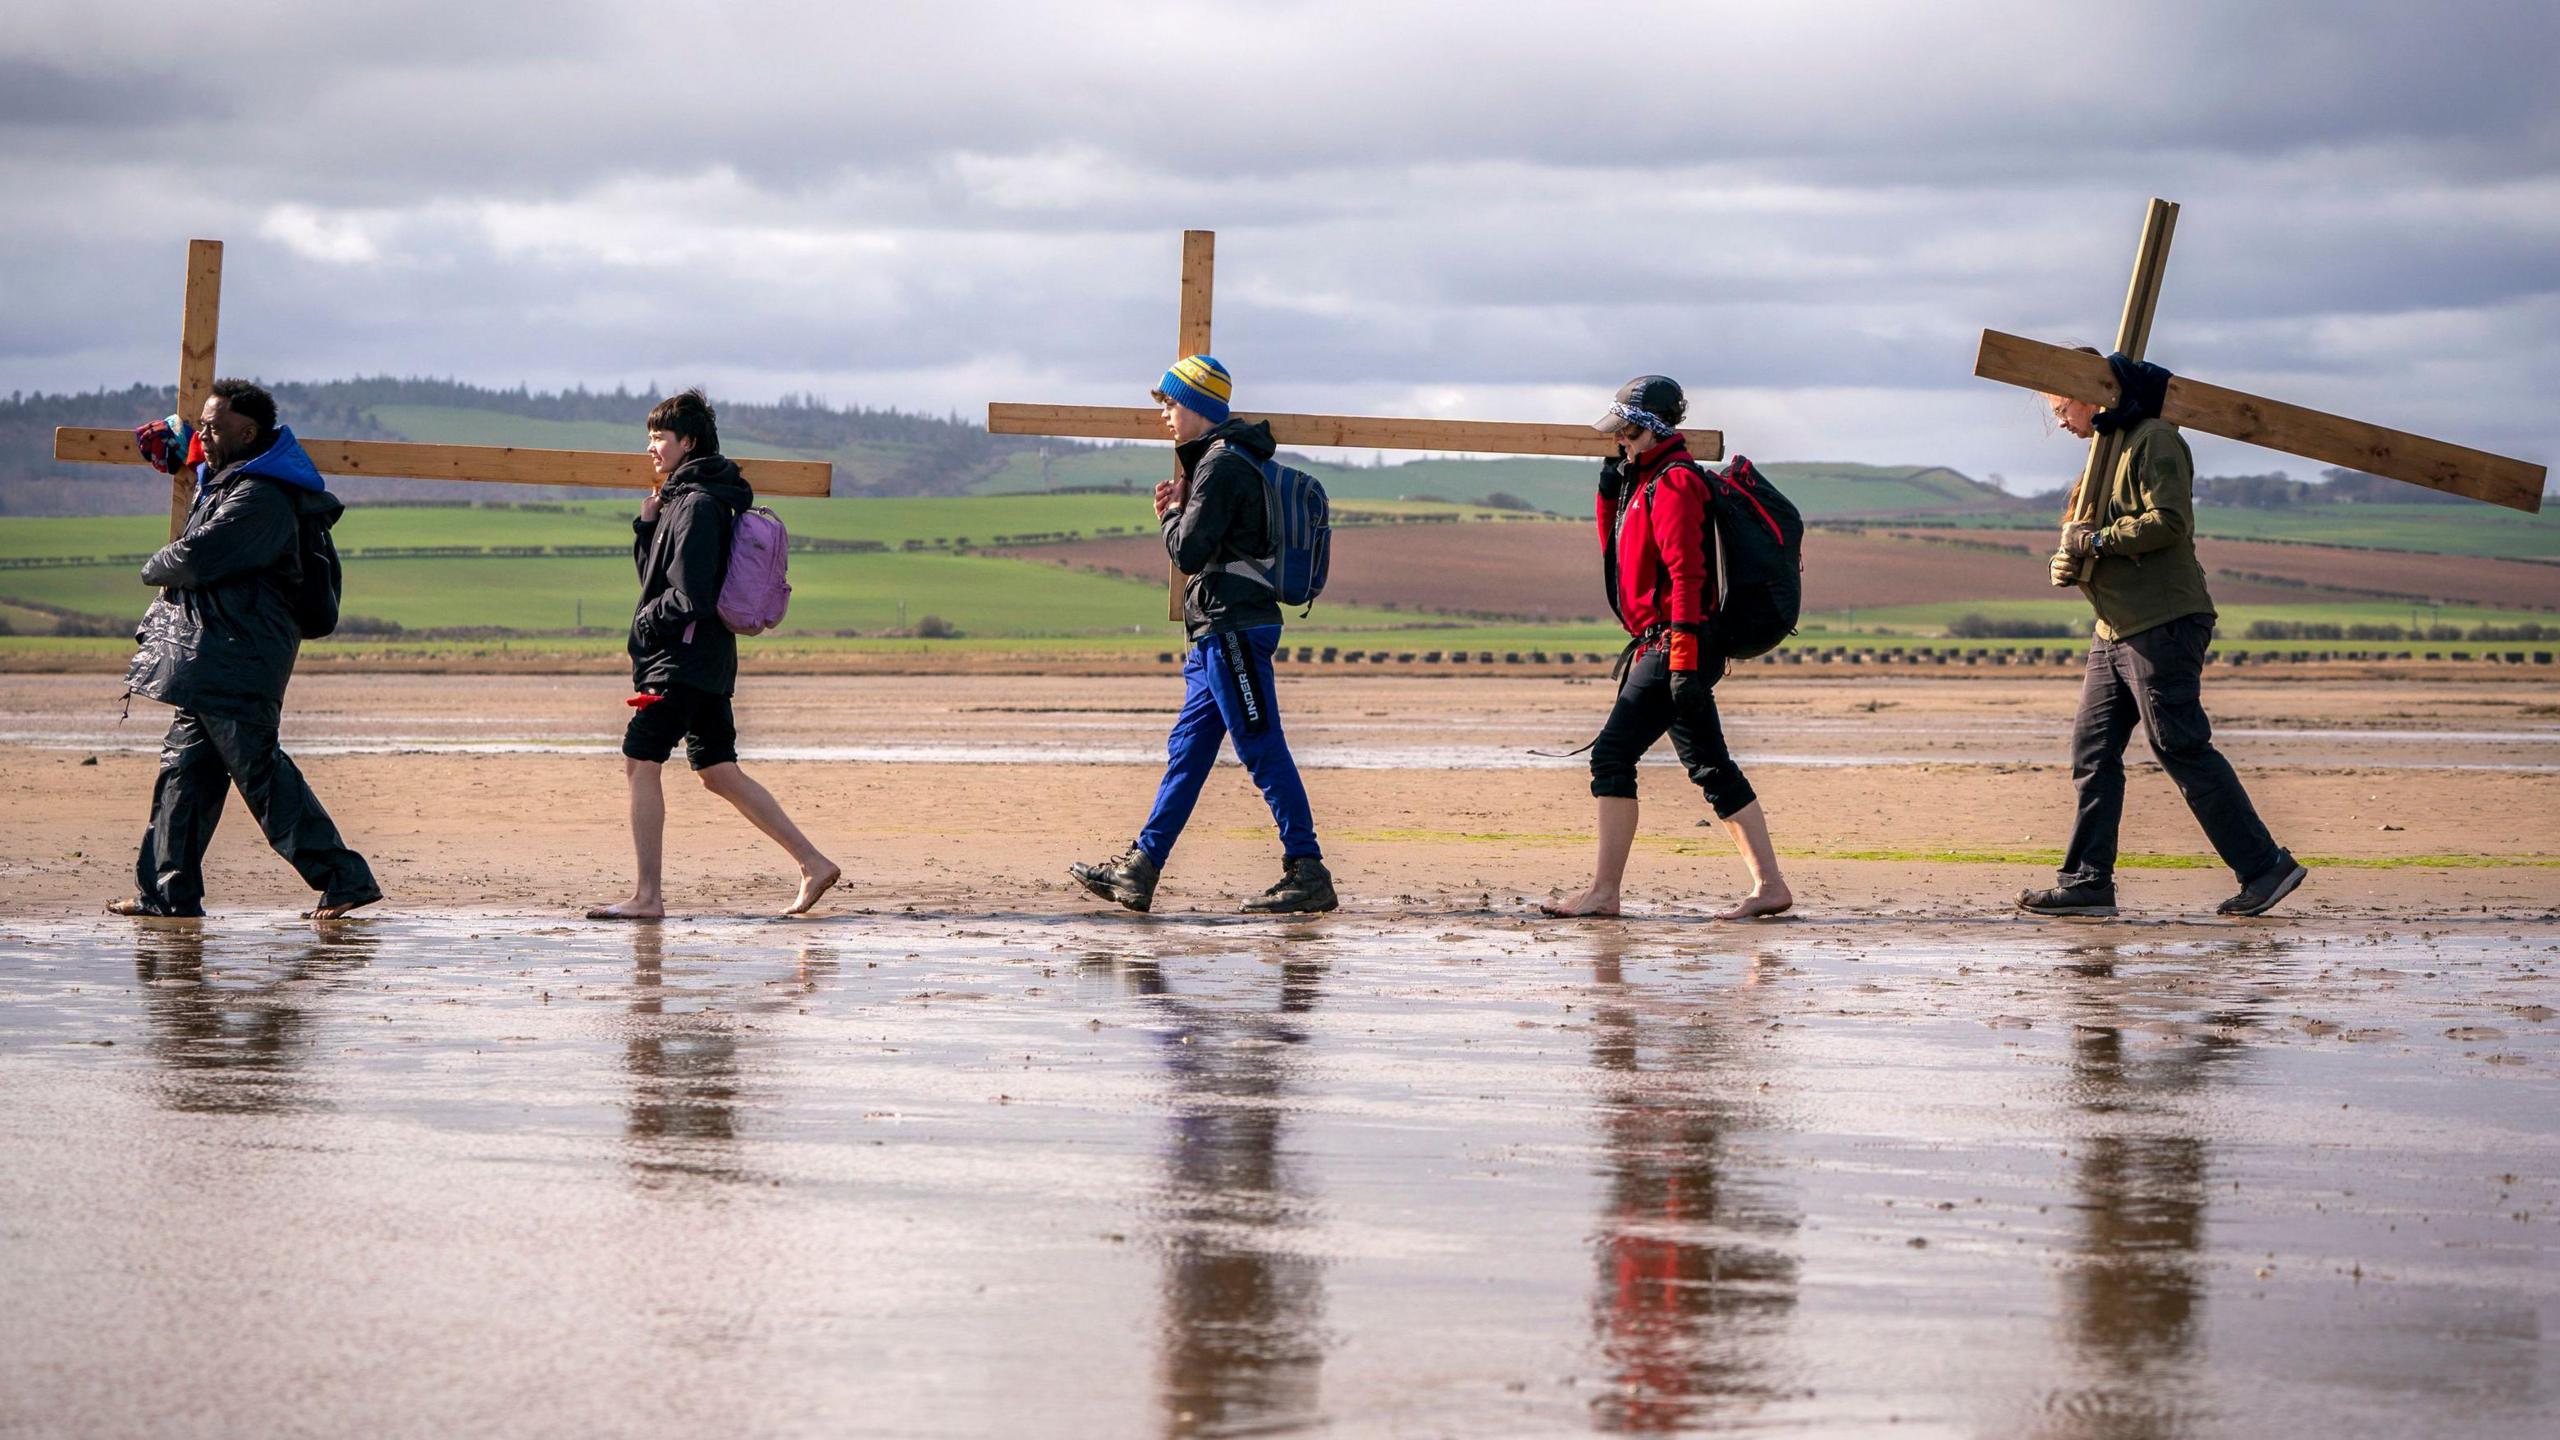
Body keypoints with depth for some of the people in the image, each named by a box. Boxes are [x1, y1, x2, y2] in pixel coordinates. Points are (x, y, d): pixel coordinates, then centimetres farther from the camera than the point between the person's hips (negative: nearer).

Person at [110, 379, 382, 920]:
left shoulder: (258, 499, -18)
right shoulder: (220, 475, 15)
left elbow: (193, 559, -23)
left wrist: (154, 569, -4)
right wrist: (176, 437, 24)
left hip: (238, 665, -11)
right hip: (208, 664, 11)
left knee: (261, 772, -11)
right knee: (183, 772, 11)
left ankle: (345, 878, -11)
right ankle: (167, 892, 16)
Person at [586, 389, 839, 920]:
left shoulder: (696, 505, -15)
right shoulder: (682, 498, 17)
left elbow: (689, 598, -21)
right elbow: (656, 575, 22)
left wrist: (648, 621, -6)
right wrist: (647, 524, 9)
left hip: (682, 659, -10)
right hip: (708, 661, 10)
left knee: (640, 763, -7)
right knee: (718, 772, 11)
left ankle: (648, 896, -8)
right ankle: (813, 863, 10)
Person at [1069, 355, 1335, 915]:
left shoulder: (1223, 465, -13)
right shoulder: (1217, 461, 20)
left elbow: (1189, 553, -16)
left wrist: (1172, 516, 3)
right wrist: (1177, 513, 9)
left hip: (1235, 628, -11)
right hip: (1217, 631, 11)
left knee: (1263, 751, -10)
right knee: (1186, 748, 10)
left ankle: (1308, 873, -10)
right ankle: (1138, 871, 12)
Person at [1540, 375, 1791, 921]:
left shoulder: (1673, 483, -12)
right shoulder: (1645, 481, 19)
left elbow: (1686, 573, -20)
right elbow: (1617, 554, 28)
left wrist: (1683, 656, -26)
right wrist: (1611, 491, 14)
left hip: (1673, 645, -10)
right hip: (1658, 646, 10)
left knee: (1613, 755, -10)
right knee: (1710, 767, 9)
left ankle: (1604, 892, -11)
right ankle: (1769, 885, 9)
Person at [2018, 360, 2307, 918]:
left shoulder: (2154, 440, -9)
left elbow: (2169, 522, -21)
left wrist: (2096, 541, -14)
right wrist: (2069, 563, 6)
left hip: (2162, 624, -10)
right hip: (2115, 629, 10)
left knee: (2182, 749, -9)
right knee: (2093, 751, 5)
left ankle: (2265, 866, -4)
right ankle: (2087, 883, 5)